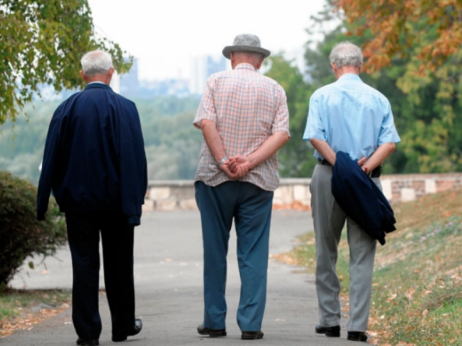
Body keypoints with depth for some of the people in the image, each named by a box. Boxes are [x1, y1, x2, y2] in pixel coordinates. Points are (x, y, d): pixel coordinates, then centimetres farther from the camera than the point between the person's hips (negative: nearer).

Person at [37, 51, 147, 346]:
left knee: (84, 264, 3)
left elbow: (52, 158, -1)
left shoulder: (67, 108, -3)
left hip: (77, 199, 1)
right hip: (115, 198, 0)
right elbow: (135, 158, -11)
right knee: (119, 264, 13)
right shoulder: (125, 108, -7)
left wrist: (44, 202, 3)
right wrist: (135, 201, -8)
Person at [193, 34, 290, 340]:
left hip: (215, 178, -1)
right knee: (254, 254, 3)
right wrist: (249, 162, -12)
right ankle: (251, 324, -1)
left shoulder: (217, 81, 3)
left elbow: (206, 122, -11)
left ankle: (214, 322, 10)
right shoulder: (274, 89, 7)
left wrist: (224, 162, -13)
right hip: (259, 181, 1)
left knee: (215, 252, 7)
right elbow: (281, 134, -5)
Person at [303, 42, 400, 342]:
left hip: (329, 176, 0)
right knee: (362, 255, 1)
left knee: (326, 252, 12)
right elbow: (390, 141, -6)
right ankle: (358, 326, -4)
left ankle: (330, 320, 15)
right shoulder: (378, 99, 6)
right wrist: (368, 164, -14)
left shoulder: (322, 96, 1)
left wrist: (339, 165, -13)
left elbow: (315, 136, -12)